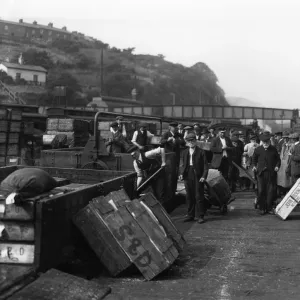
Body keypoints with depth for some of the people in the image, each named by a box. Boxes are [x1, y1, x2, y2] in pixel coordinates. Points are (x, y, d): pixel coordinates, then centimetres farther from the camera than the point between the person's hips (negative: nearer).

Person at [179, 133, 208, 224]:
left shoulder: (200, 152, -4)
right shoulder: (185, 152, 11)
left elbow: (205, 165, -6)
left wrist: (204, 176, -16)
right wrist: (182, 174, 3)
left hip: (198, 176, -5)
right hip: (188, 176, 5)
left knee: (199, 197, -2)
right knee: (189, 197, 11)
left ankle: (199, 216, 6)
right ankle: (190, 215, 21)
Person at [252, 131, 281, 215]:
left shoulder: (273, 149, 6)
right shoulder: (258, 150, 5)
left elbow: (278, 159, 14)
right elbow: (254, 159, 19)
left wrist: (277, 166, -2)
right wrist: (254, 166, 4)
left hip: (271, 173, 0)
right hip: (261, 173, 0)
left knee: (271, 191, 0)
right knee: (261, 191, -1)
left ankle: (269, 208, 10)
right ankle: (262, 208, 9)